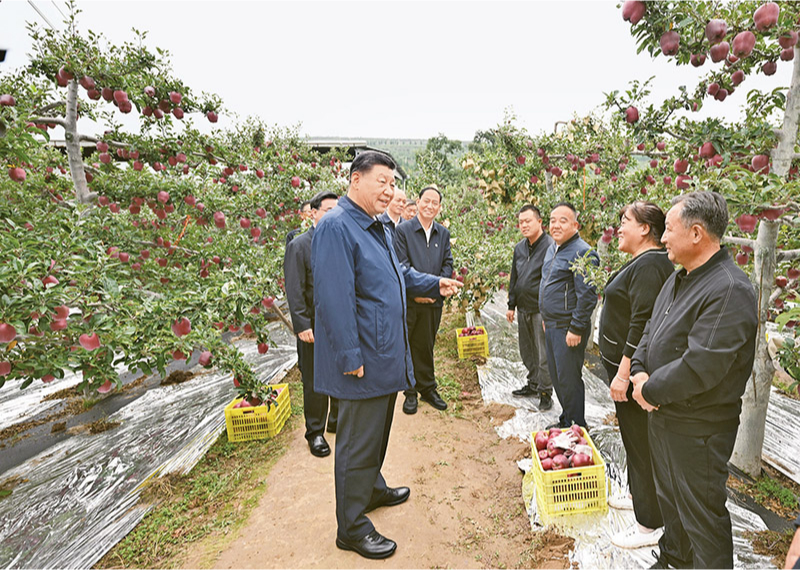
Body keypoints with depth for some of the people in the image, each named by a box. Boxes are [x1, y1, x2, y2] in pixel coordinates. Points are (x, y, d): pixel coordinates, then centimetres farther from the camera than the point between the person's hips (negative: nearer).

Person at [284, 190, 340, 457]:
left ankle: (338, 420, 36)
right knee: (314, 382, 7)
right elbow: (294, 291, -10)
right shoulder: (299, 246, -7)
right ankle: (315, 432, 25)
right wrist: (302, 325, -16)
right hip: (315, 326, -5)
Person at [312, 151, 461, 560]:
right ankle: (352, 528, 23)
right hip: (363, 360, -9)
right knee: (358, 441, 5)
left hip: (386, 354, 10)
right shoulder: (336, 226, -18)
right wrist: (350, 357, -23)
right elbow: (334, 298, -23)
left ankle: (372, 488, 46)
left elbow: (399, 275, 25)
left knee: (377, 432, 25)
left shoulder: (378, 228, 13)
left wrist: (435, 284, 11)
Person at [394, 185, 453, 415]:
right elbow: (402, 265, -9)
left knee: (426, 346, 14)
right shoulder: (403, 230, -3)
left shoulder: (443, 233, 11)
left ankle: (428, 389, 28)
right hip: (409, 301, -3)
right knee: (408, 346, 5)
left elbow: (448, 264, 8)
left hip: (433, 301, 4)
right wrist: (416, 291, -15)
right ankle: (410, 392, 19)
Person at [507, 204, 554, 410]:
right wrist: (511, 305, 16)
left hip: (541, 310, -7)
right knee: (527, 352, 18)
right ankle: (533, 384, 35)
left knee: (544, 354, 2)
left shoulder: (550, 246, -13)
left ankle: (545, 392, 17)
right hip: (523, 309, 7)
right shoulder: (519, 248, 11)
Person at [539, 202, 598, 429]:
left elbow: (587, 295, -20)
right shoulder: (552, 248, 13)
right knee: (556, 376, 18)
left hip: (568, 329, -9)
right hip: (551, 325, 9)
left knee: (569, 379, 1)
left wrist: (576, 329, -20)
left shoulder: (582, 252, -16)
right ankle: (565, 420, 34)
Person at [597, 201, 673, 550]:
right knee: (634, 437, 23)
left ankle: (650, 524, 17)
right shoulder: (643, 262, 12)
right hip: (624, 365, 10)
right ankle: (640, 495, 41)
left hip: (632, 370, -10)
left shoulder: (649, 265, -20)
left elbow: (642, 325, -25)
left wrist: (624, 373, -23)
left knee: (640, 442, 2)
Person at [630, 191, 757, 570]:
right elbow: (651, 329, 10)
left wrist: (650, 391, -17)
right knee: (668, 496, 27)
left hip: (697, 428, -9)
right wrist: (639, 371, -6)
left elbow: (699, 366, -30)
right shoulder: (679, 278, 6)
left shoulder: (730, 290, -25)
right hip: (662, 414, 9)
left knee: (701, 513, 9)